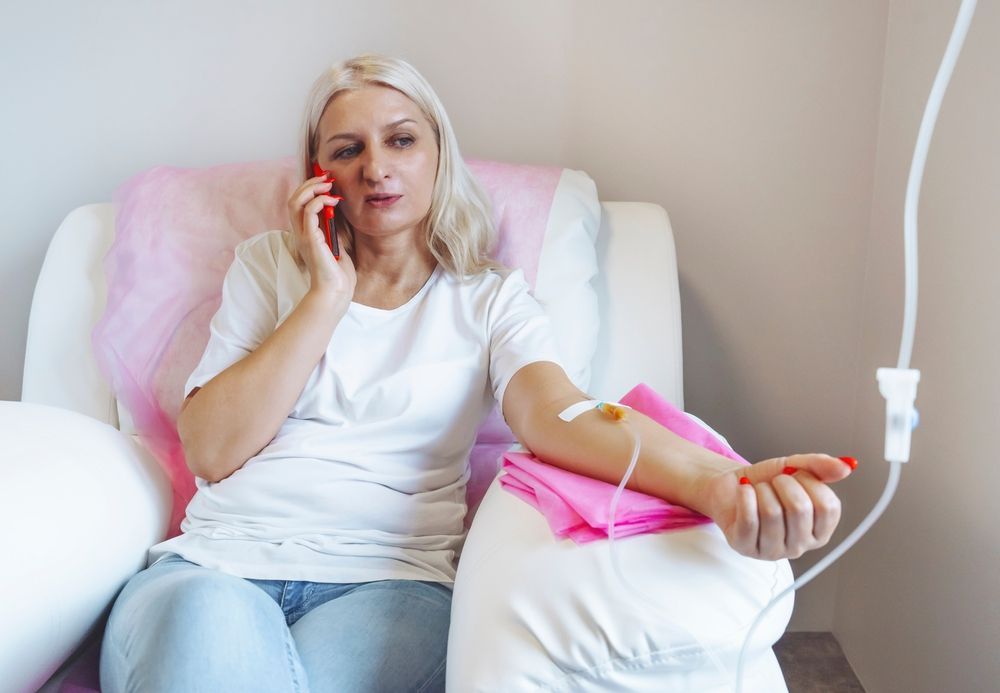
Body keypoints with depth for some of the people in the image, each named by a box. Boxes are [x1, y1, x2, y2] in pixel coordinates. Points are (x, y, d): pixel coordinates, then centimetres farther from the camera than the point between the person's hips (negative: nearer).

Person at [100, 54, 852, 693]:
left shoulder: (492, 298, 10)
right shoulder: (269, 264, 14)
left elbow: (556, 413, -12)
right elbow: (210, 451, 2)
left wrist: (714, 480, -33)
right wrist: (329, 294, -3)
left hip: (388, 576, -1)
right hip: (220, 559, 1)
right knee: (206, 631, -35)